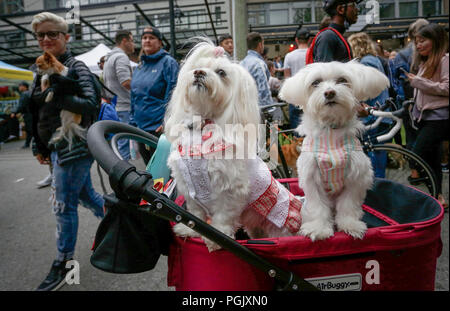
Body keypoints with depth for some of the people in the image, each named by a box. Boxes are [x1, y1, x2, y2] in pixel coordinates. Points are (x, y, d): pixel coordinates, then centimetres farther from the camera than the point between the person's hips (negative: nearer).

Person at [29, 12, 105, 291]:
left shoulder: (76, 67, -10)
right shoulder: (42, 71, 14)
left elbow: (91, 104, -22)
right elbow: (37, 113, 18)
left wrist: (55, 95, -31)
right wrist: (39, 147, 17)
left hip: (74, 146, -8)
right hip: (55, 147, 8)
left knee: (63, 205, -2)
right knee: (85, 194, 18)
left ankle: (63, 266, 13)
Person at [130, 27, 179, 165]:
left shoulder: (168, 62, -5)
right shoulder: (139, 67, 16)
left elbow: (173, 94, -12)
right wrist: (133, 123, 16)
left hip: (159, 127, -7)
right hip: (140, 128, 7)